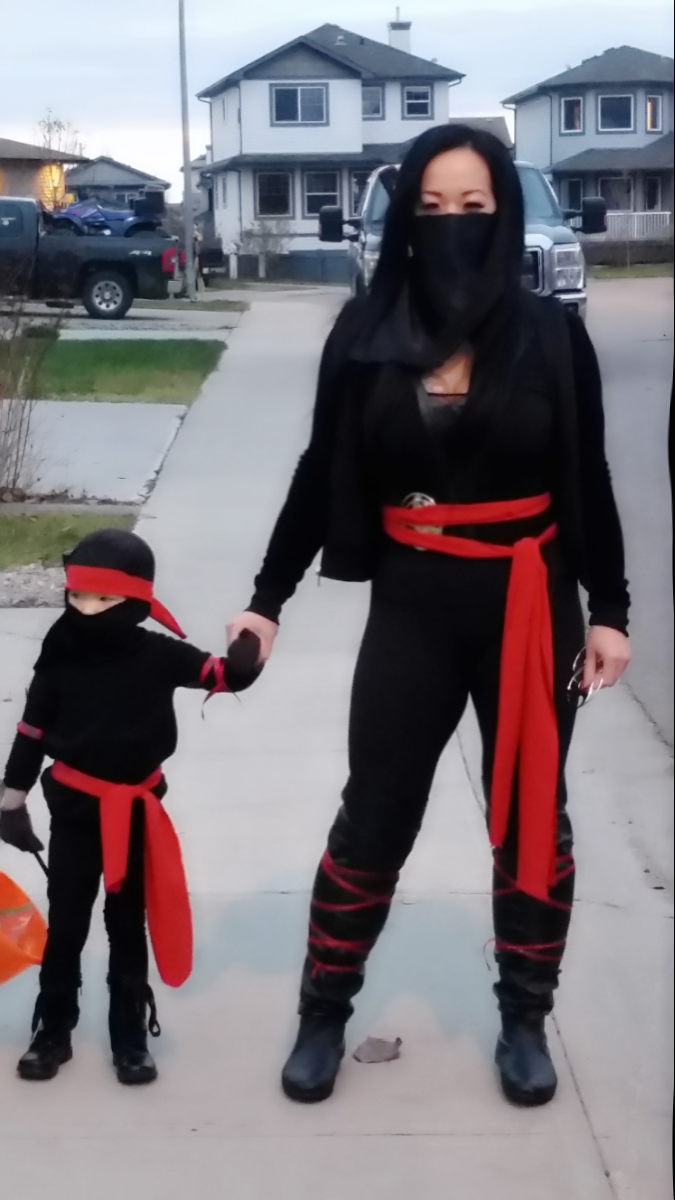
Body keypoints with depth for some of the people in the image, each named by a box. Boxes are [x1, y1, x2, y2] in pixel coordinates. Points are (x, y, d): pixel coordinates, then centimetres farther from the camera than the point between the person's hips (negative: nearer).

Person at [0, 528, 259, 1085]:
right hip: (74, 808, 0)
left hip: (136, 809, 0)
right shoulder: (59, 655, -8)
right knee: (65, 922, 9)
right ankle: (52, 1030, 21)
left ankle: (131, 1034, 22)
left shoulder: (158, 655, -9)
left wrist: (247, 655, -30)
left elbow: (227, 676, -8)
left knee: (128, 924, 12)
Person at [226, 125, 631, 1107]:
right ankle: (324, 1014, 23)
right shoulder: (367, 334, -2)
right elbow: (321, 477, 4)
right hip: (412, 604, 0)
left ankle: (524, 1020, 27)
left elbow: (588, 483, 2)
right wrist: (268, 599, 3)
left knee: (530, 816, 11)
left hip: (531, 605, 0)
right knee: (375, 814, 6)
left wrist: (608, 611, -1)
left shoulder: (551, 335, -4)